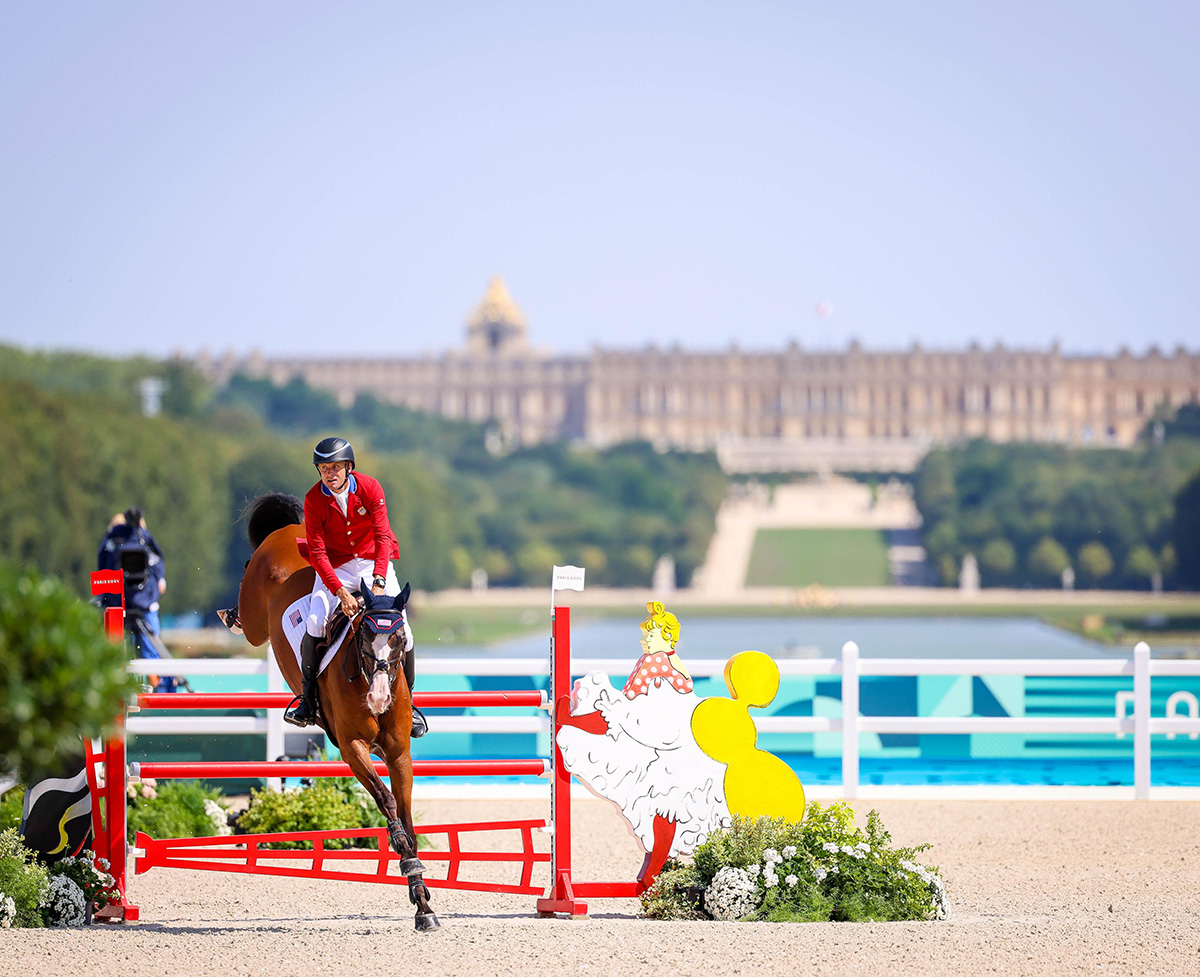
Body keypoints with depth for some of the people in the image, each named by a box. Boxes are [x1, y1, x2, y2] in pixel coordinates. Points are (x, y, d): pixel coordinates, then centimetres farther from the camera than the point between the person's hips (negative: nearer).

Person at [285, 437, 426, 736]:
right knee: (314, 626, -22)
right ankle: (307, 700, -4)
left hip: (374, 562, 0)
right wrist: (340, 591, -32)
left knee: (400, 629, -13)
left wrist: (379, 582, -33)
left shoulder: (370, 488, -15)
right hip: (334, 568, 0)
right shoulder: (314, 500, -15)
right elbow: (318, 553, -18)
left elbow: (383, 536, -19)